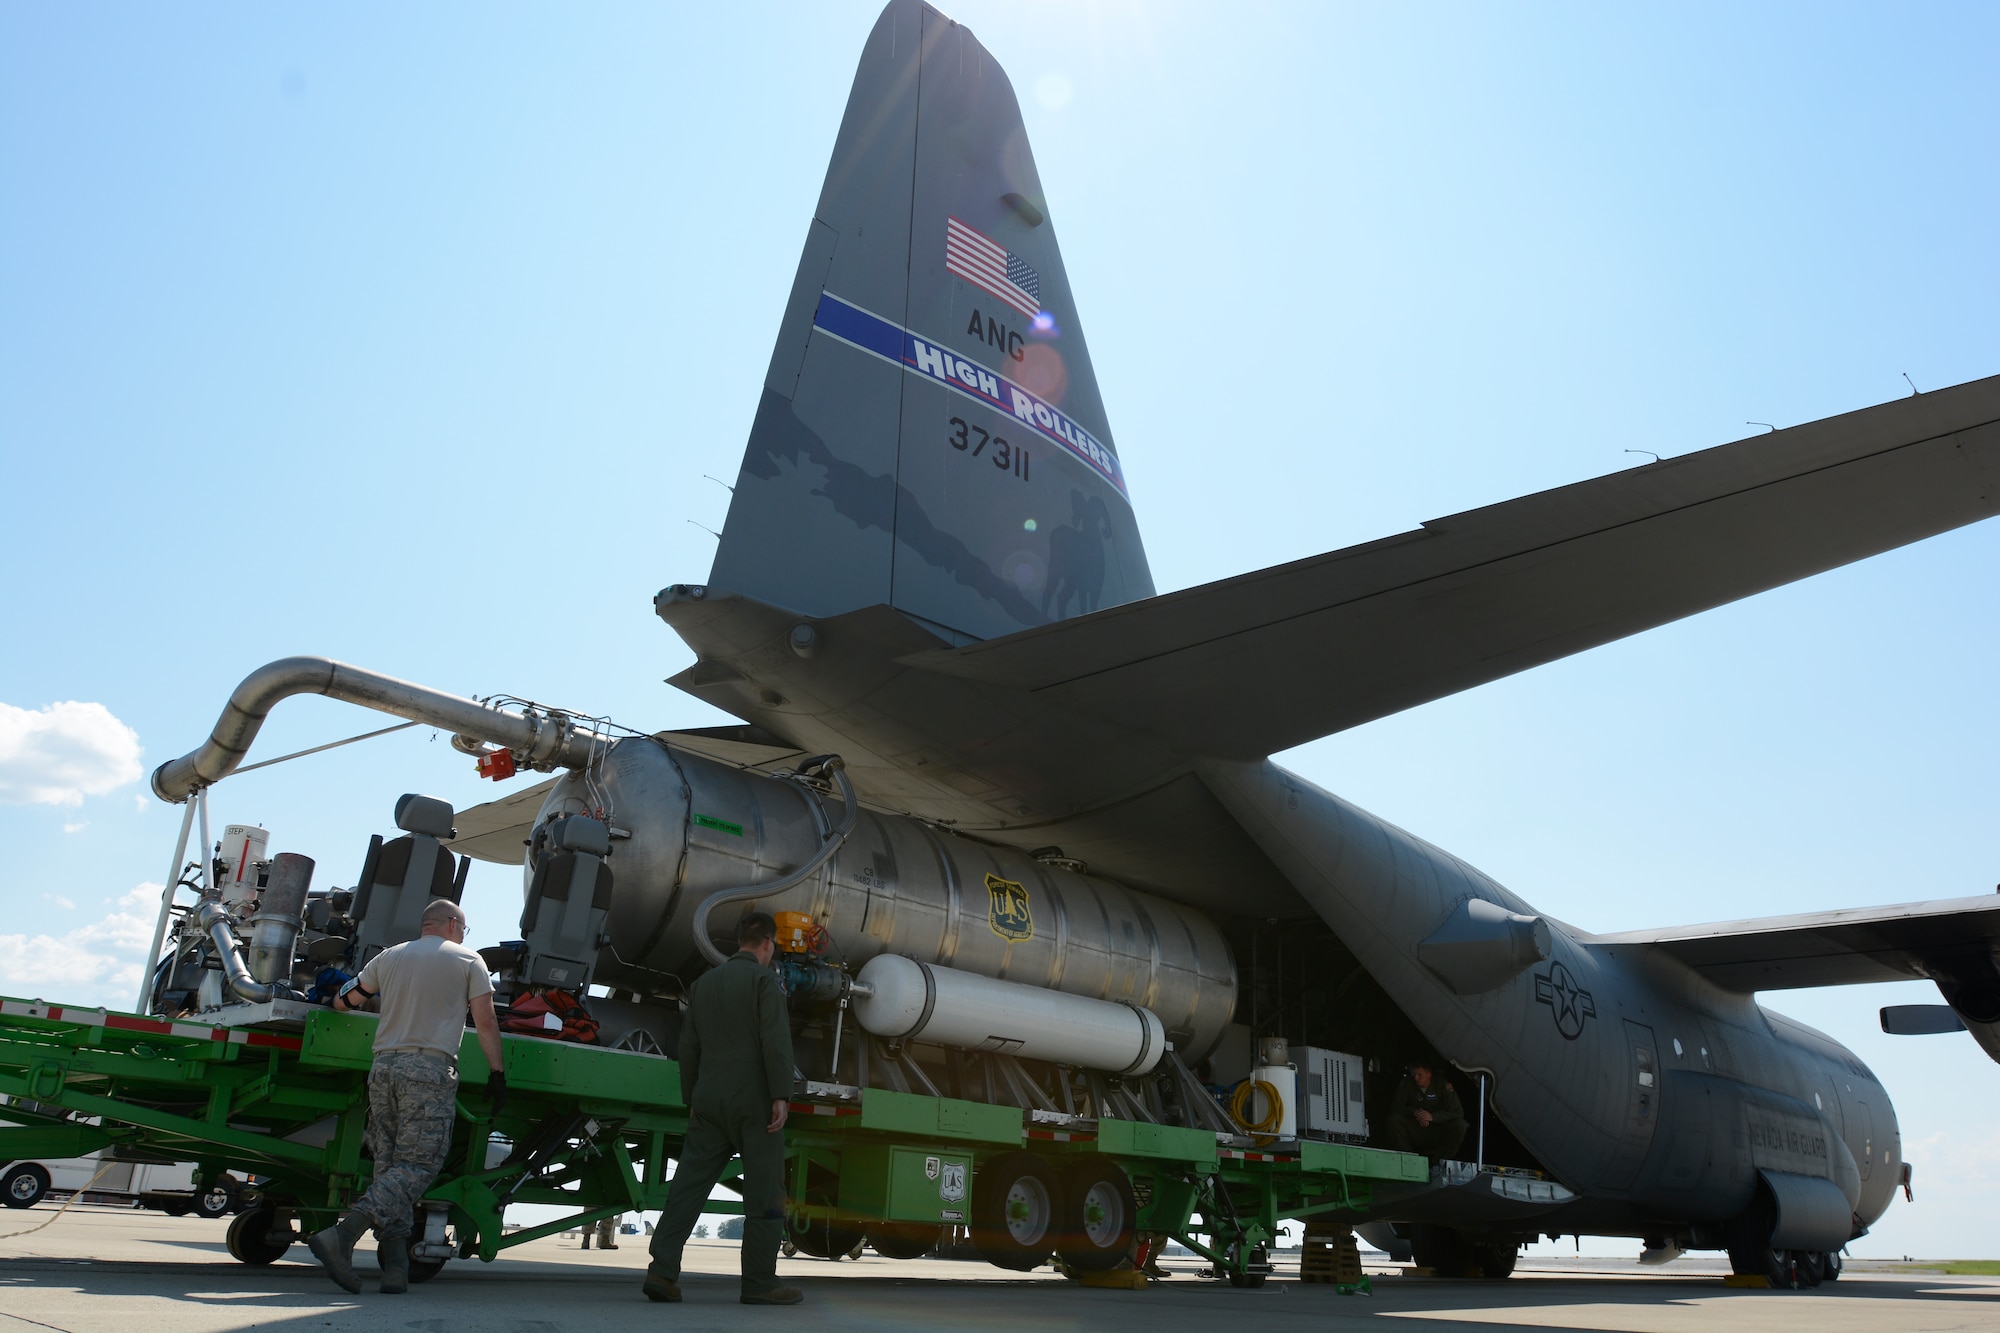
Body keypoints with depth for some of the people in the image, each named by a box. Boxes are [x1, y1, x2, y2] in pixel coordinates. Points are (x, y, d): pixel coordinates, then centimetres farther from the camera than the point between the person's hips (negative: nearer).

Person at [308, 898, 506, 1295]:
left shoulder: (390, 957, 17)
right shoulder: (467, 960, 6)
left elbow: (343, 1001, 25)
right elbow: (485, 1022, 0)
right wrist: (496, 1074, 4)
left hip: (384, 1066, 5)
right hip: (430, 1069, -5)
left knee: (390, 1166, 7)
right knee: (417, 1166, -6)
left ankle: (395, 1267, 1)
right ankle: (341, 1236, -22)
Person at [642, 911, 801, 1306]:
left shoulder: (705, 982, 16)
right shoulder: (764, 979, -5)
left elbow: (689, 1047, 18)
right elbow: (775, 1040, -16)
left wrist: (692, 1099, 23)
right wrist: (781, 1096, -17)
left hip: (710, 1102, 6)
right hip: (753, 1101, -6)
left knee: (688, 1185, 6)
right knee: (764, 1193, 1)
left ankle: (662, 1271, 0)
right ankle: (760, 1282, 3)